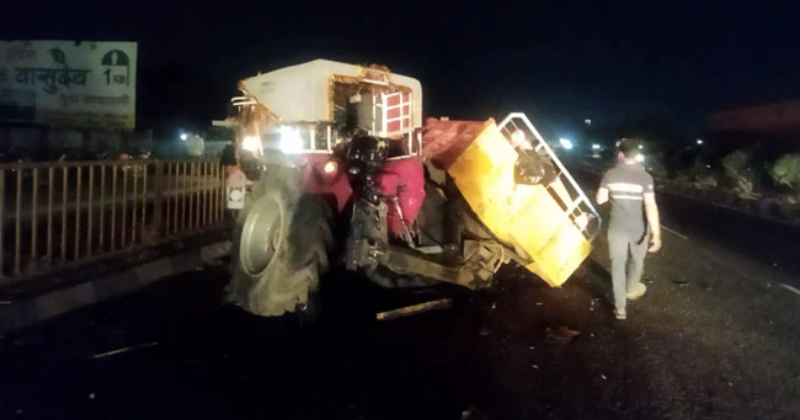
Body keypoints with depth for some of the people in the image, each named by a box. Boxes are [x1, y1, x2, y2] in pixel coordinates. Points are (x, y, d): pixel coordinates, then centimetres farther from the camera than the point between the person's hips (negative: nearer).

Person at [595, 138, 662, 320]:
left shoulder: (610, 174, -9)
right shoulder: (644, 177, -15)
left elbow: (600, 199, -1)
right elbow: (651, 206, -22)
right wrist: (656, 234, -22)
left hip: (617, 229, 1)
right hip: (639, 229, 0)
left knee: (618, 266, 10)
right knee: (637, 261, 25)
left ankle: (620, 308, 11)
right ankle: (631, 290, 50)